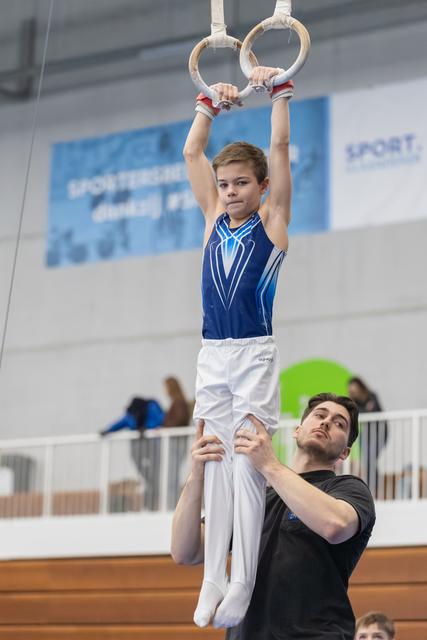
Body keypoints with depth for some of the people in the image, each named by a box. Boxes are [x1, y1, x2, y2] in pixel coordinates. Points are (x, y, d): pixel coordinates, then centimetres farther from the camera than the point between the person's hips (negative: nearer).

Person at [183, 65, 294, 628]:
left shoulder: (272, 221, 1)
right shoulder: (214, 219, 11)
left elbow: (280, 149, -4)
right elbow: (191, 153, 13)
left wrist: (279, 91, -3)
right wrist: (210, 104, 14)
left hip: (255, 355, -5)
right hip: (212, 355, 5)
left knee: (248, 466, -7)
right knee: (215, 465, 4)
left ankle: (244, 584, -5)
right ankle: (214, 578, 6)